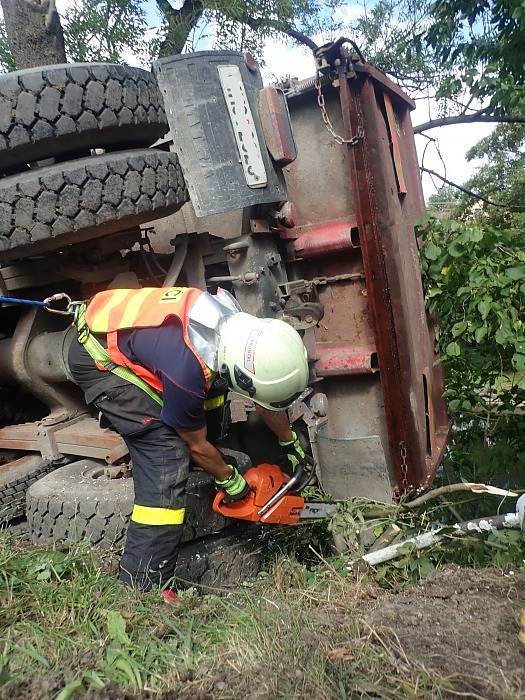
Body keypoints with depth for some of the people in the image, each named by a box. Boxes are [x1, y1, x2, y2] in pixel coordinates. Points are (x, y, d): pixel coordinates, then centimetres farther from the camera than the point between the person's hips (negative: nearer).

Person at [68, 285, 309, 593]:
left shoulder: (243, 328, -14)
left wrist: (291, 443, 19)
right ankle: (143, 585, -8)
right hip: (97, 359, -8)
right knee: (166, 452, -15)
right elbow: (196, 445, -14)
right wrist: (229, 479, 3)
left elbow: (266, 402, 6)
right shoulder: (187, 372, -35)